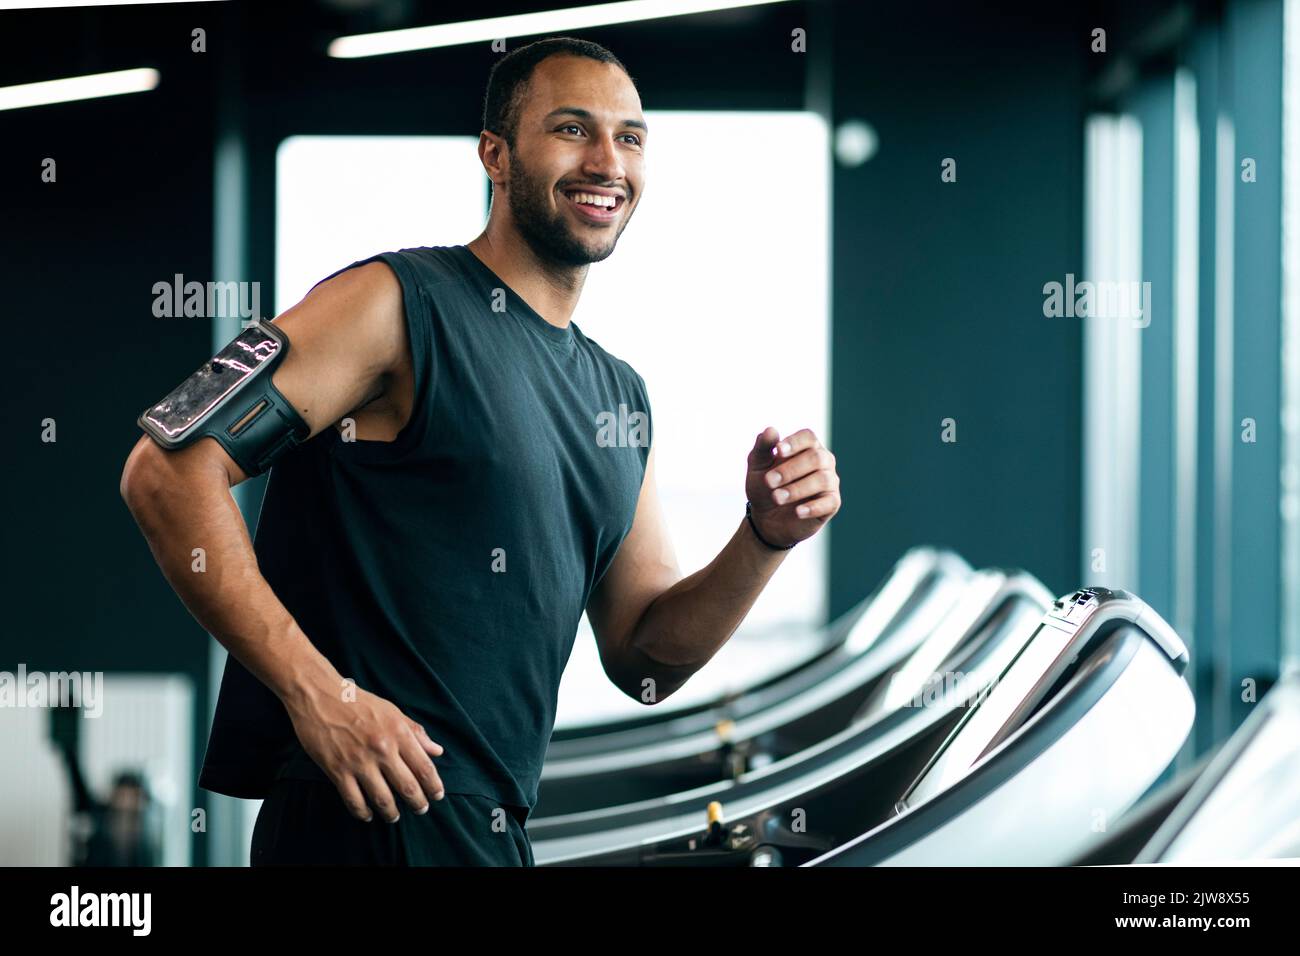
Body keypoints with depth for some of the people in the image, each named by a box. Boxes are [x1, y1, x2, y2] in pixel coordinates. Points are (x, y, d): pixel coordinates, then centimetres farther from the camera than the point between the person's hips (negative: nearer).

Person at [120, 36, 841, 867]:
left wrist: (766, 541, -1)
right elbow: (168, 468, -16)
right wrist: (315, 691, -21)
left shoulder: (621, 395, 15)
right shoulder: (398, 305, -7)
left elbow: (645, 660, 16)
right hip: (376, 819, -8)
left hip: (491, 823, 8)